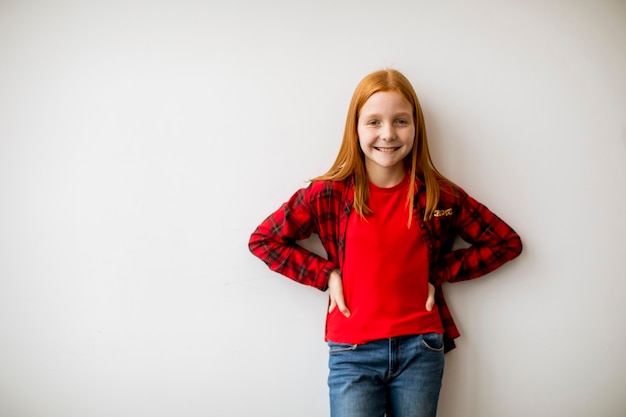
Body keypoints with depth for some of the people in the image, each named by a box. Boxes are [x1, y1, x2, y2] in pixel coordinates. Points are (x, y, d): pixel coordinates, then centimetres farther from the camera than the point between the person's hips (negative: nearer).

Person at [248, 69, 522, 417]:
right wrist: (325, 275, -6)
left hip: (421, 349, 2)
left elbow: (507, 242, 7)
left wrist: (439, 273, -1)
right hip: (353, 352, -1)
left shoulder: (440, 195, -1)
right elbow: (263, 239, 2)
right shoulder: (330, 193, -5)